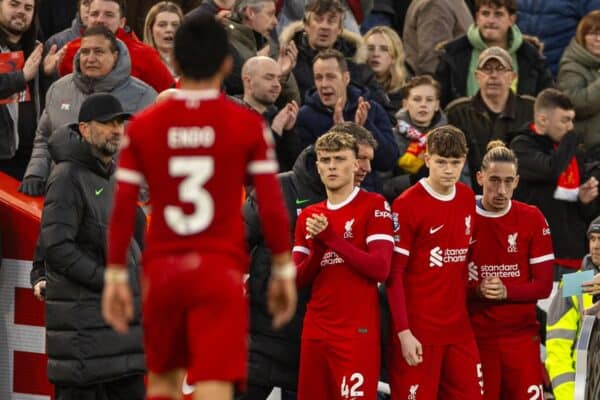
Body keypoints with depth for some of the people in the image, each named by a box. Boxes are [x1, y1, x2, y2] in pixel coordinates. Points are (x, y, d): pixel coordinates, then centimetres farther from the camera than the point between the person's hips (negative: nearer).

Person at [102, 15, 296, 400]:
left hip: (162, 267, 3)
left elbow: (122, 209, 2)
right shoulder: (248, 125, -4)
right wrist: (284, 270, 6)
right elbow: (272, 207, -4)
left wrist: (115, 275, 10)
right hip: (221, 268, -3)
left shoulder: (142, 126, 2)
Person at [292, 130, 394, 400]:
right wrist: (317, 247, -7)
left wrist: (331, 238, -14)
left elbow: (380, 268, -13)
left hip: (357, 332, -6)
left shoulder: (373, 205, -2)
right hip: (315, 331, 6)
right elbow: (298, 279, 10)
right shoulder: (309, 216, 15)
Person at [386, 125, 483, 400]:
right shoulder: (407, 204, -10)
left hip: (459, 326, 6)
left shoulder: (467, 199, 9)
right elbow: (393, 273, -11)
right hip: (418, 330, -6)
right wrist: (403, 332, -16)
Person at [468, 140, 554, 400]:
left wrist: (506, 291, -19)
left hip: (522, 336, 0)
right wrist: (477, 290, -19)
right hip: (476, 336, 0)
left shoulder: (532, 219, 1)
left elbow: (544, 285, -2)